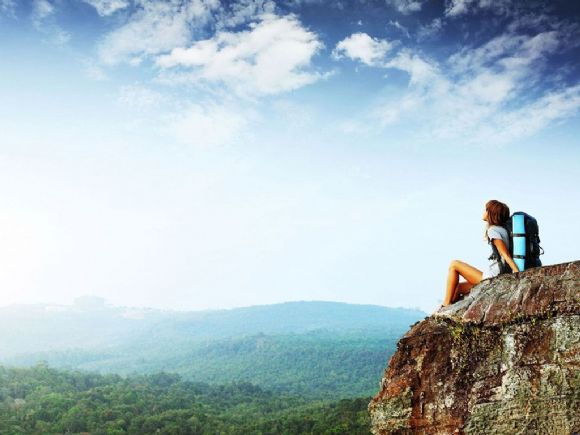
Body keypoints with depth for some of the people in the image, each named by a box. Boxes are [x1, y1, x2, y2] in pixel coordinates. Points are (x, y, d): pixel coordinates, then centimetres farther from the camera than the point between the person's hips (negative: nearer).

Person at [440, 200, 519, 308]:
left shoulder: (493, 231, -11)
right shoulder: (503, 230, 16)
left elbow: (506, 256, -18)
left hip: (492, 277, -9)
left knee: (454, 265, -2)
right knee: (458, 287, 15)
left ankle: (446, 305, -3)